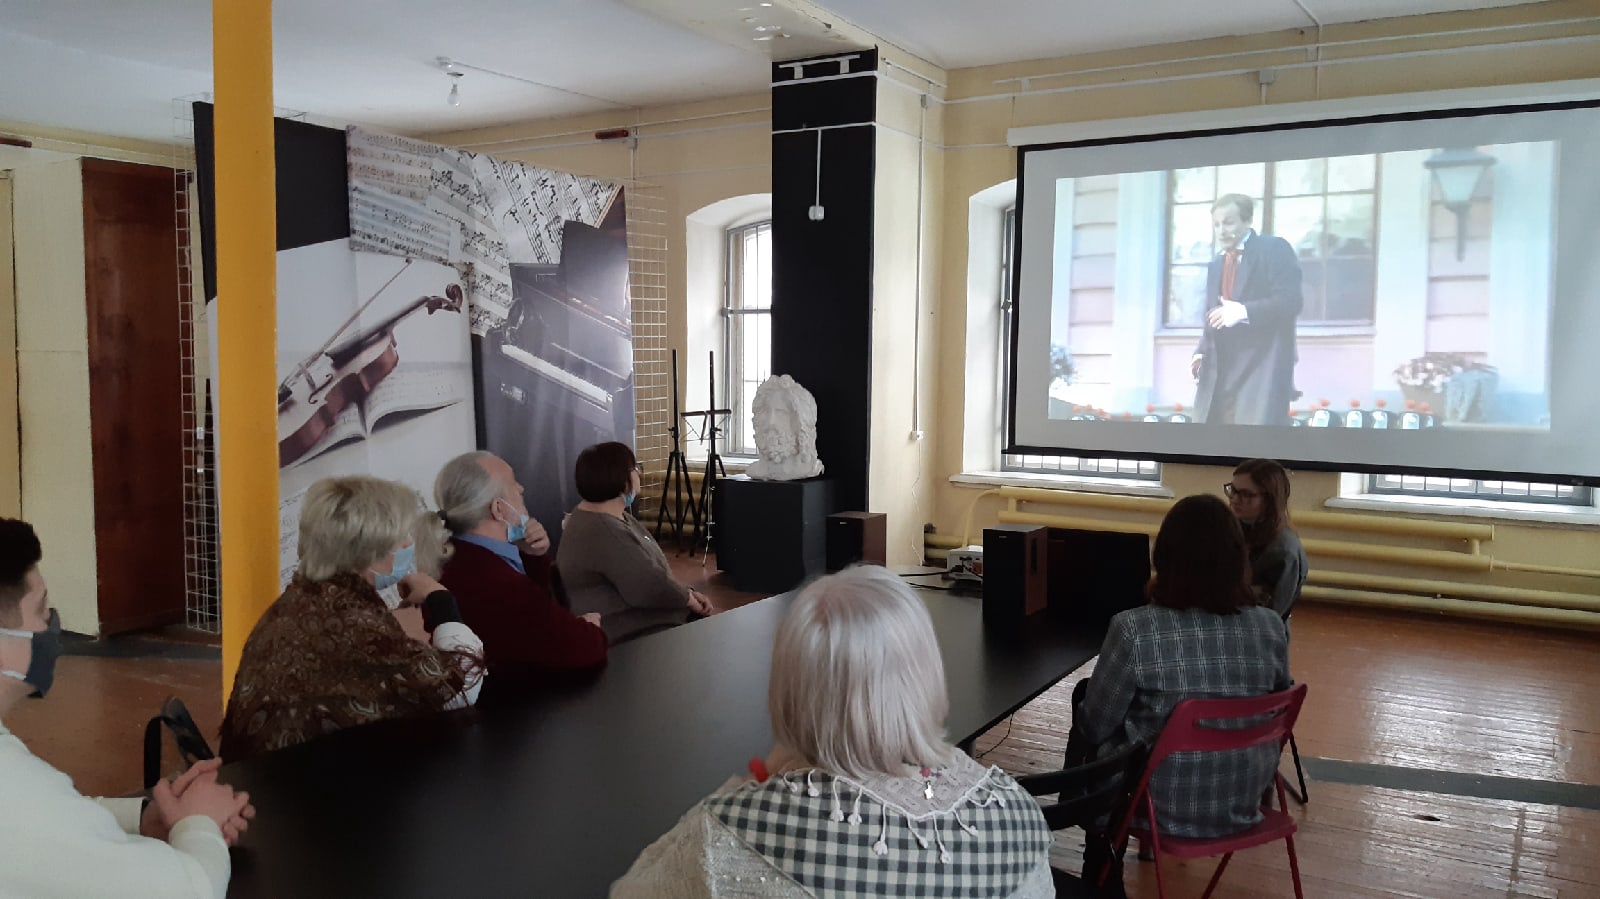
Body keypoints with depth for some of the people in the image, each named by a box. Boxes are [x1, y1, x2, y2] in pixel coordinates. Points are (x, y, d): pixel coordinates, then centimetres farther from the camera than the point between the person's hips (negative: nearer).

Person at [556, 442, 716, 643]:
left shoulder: (612, 516, 10)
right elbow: (652, 587, -27)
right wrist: (689, 598, -9)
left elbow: (650, 569, 14)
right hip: (627, 636, -10)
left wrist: (687, 594, 2)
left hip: (640, 616, 11)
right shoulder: (603, 533, -24)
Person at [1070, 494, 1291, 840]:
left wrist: (1087, 698, 10)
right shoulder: (1271, 627, -11)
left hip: (1164, 807, -5)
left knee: (1083, 693, 21)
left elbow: (1095, 726, -12)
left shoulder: (1134, 629, -25)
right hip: (1243, 804, 5)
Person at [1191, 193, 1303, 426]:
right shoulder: (1216, 265, 23)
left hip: (1262, 369, -7)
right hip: (1220, 374, 7)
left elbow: (1291, 300, -11)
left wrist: (1244, 311, -21)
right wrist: (1201, 352, 7)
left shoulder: (1274, 249, 1)